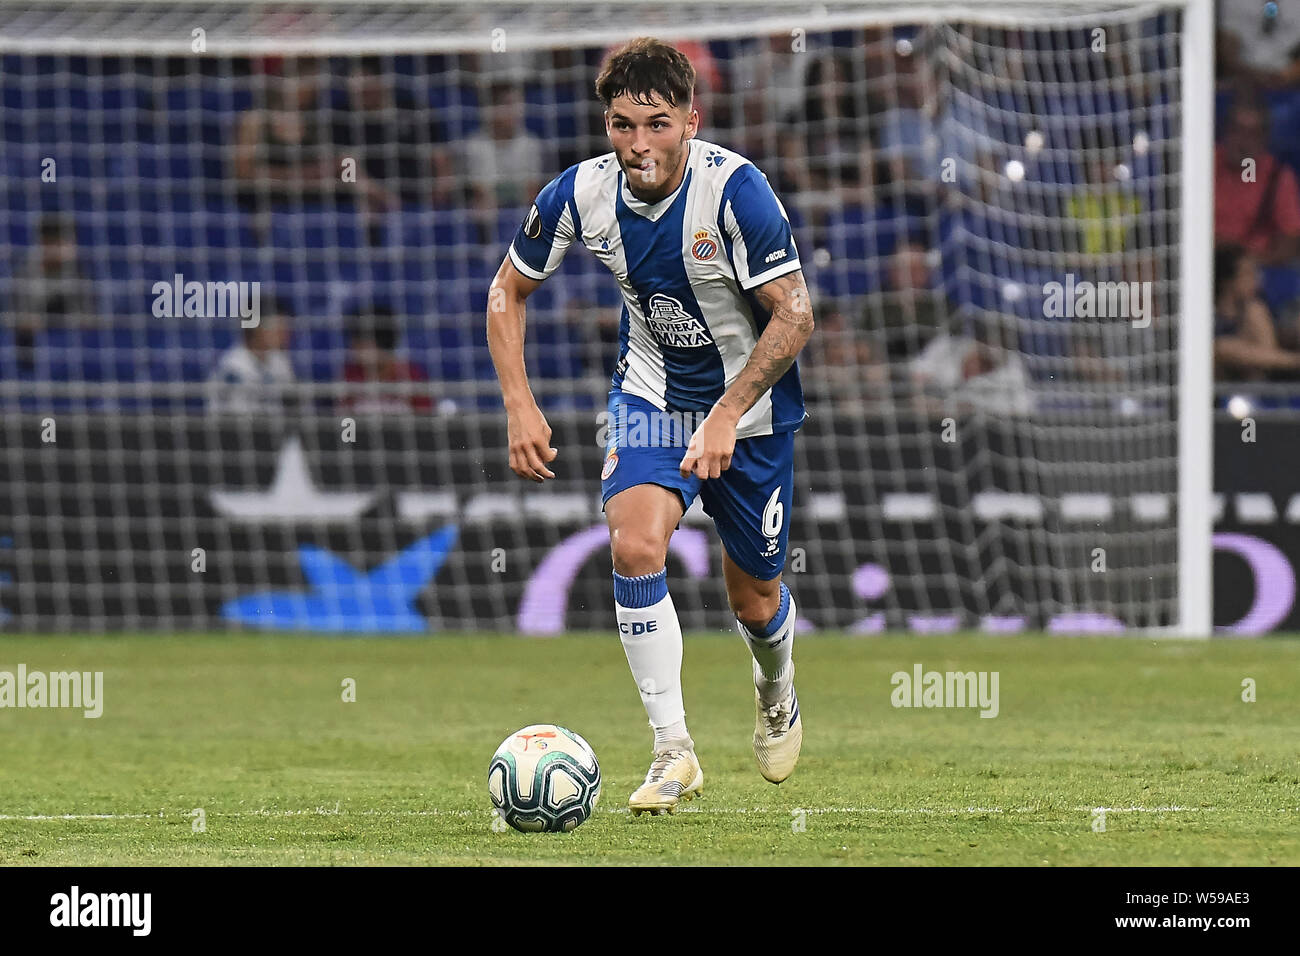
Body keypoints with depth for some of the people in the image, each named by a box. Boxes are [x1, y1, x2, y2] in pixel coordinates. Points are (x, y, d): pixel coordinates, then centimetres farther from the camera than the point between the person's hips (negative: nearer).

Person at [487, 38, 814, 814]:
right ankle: (674, 752, -14)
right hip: (650, 393, 2)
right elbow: (509, 290, 1)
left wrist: (726, 415, -31)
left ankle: (776, 697, 46)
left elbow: (794, 316, -24)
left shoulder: (734, 189, -27)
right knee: (635, 546, -23)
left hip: (749, 403, -2)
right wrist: (520, 405, -10)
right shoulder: (582, 194, -15)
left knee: (754, 600, 9)